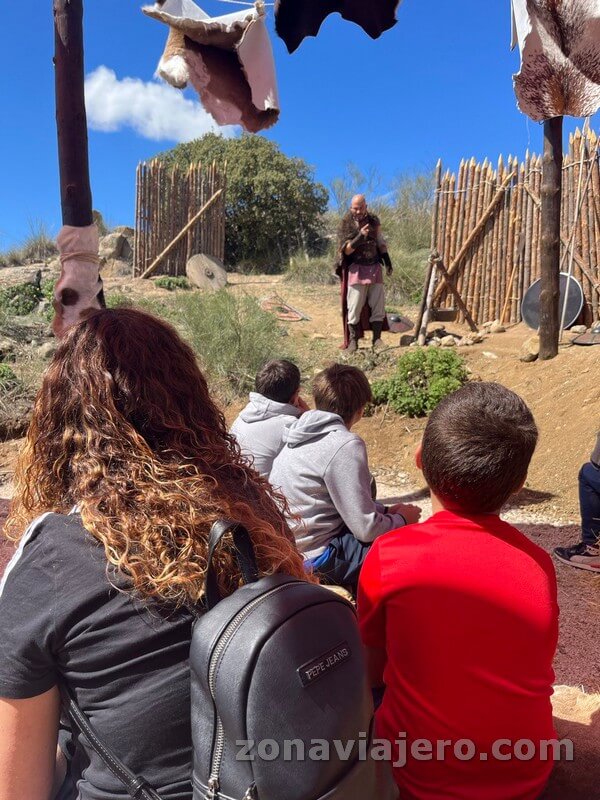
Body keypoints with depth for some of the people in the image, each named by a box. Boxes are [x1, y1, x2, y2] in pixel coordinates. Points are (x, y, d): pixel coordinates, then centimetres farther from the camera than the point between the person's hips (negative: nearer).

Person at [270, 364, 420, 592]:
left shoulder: (304, 436, 5)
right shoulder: (345, 445, -22)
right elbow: (366, 529, -19)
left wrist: (386, 510, 11)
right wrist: (401, 519, -1)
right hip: (317, 557, -9)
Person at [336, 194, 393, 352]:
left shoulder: (374, 221, 7)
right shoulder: (346, 224, -5)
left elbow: (381, 243, 17)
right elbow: (346, 250, -12)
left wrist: (388, 262, 12)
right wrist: (360, 236, -25)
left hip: (374, 268, 4)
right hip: (356, 269, -4)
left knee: (378, 304, 3)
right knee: (355, 306, -4)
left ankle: (377, 338, 10)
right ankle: (352, 340, 3)